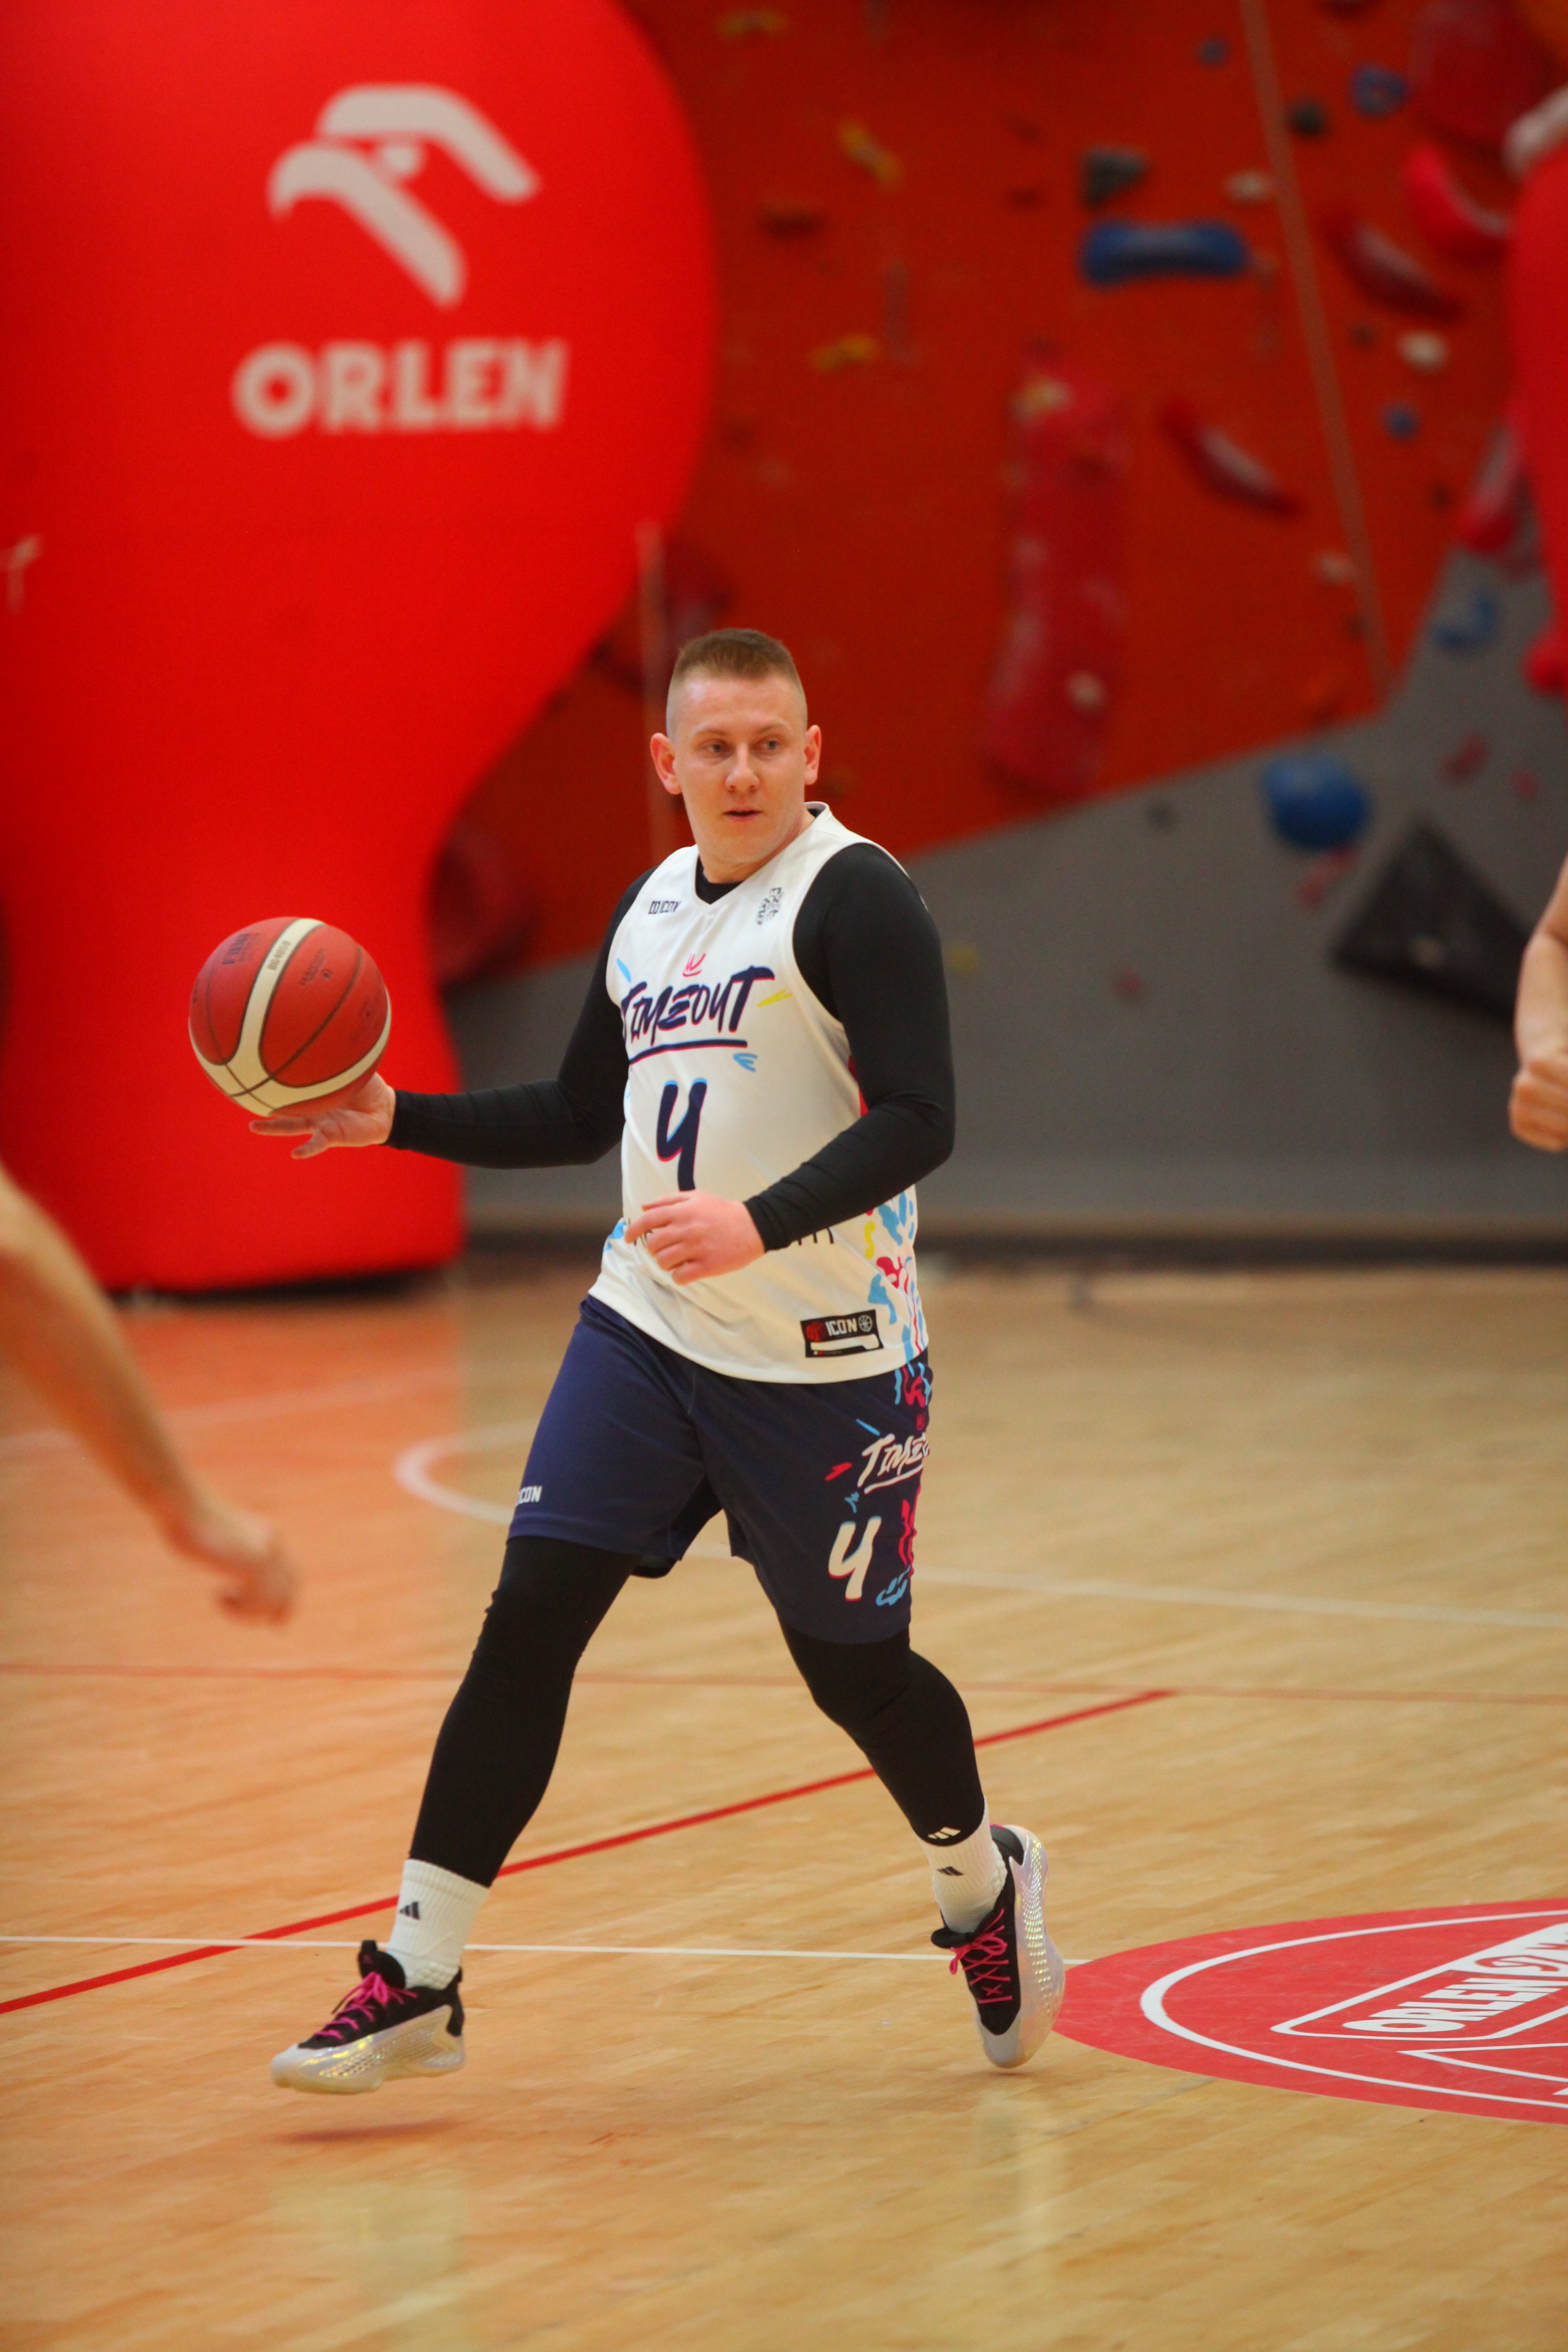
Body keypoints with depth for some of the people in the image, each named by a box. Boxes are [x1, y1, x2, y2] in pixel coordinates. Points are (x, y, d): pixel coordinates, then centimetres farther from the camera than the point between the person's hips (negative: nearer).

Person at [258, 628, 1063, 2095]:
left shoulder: (855, 897, -11)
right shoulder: (652, 908, 12)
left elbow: (918, 1121, -19)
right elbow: (582, 1115, 22)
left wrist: (762, 1224, -32)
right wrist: (395, 1122, 11)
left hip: (822, 1361, -6)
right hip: (644, 1329, 6)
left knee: (854, 1667, 7)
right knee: (528, 1620, -7)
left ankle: (985, 1891, 38)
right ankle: (416, 1987, -5)